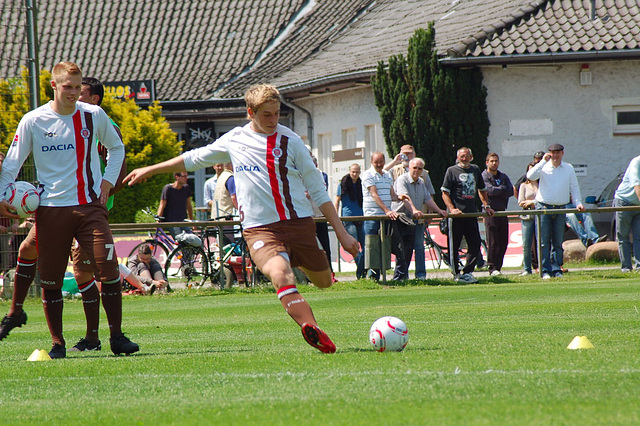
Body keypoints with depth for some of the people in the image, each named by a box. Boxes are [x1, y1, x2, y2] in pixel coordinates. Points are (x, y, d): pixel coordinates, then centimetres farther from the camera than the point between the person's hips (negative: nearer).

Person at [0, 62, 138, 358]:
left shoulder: (93, 115, 2)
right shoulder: (32, 121, -2)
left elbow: (116, 148, 20)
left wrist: (108, 181, 8)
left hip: (90, 206, 0)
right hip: (51, 209, 0)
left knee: (109, 270, -9)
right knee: (50, 278, 2)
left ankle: (117, 336, 0)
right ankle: (57, 343, 13)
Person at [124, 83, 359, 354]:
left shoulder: (290, 141, 3)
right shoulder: (234, 141, 9)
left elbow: (318, 191, 7)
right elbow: (195, 158, 26)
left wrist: (341, 232, 3)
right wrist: (150, 170, 31)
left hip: (299, 221, 1)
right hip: (259, 228, -1)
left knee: (323, 282, 11)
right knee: (280, 274, -31)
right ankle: (312, 331, -39)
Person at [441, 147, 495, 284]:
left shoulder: (475, 170, 15)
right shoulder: (452, 171, 0)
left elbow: (481, 190, 28)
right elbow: (445, 193, -3)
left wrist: (486, 206, 18)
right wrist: (452, 209, -16)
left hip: (471, 214, 5)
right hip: (457, 215, -5)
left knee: (475, 244, -1)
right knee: (454, 246, -1)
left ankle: (467, 272, 4)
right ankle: (457, 274, 6)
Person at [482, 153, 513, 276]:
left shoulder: (503, 177, 17)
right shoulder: (483, 177, 0)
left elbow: (511, 191, 4)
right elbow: (490, 190, -15)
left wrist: (498, 192, -9)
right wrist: (503, 188, 0)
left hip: (502, 211, 6)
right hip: (491, 212, -6)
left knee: (503, 241, 4)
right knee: (493, 242, -9)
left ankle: (498, 266, 12)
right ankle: (493, 268, -6)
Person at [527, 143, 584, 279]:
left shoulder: (569, 169, 9)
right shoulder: (544, 168, 1)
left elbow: (574, 187, 14)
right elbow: (530, 176, -15)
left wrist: (578, 203, 2)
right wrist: (543, 161, -16)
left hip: (560, 209, 2)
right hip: (544, 207, -2)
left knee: (558, 242, 4)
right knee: (544, 242, -4)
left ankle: (557, 270, 8)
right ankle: (545, 271, -3)